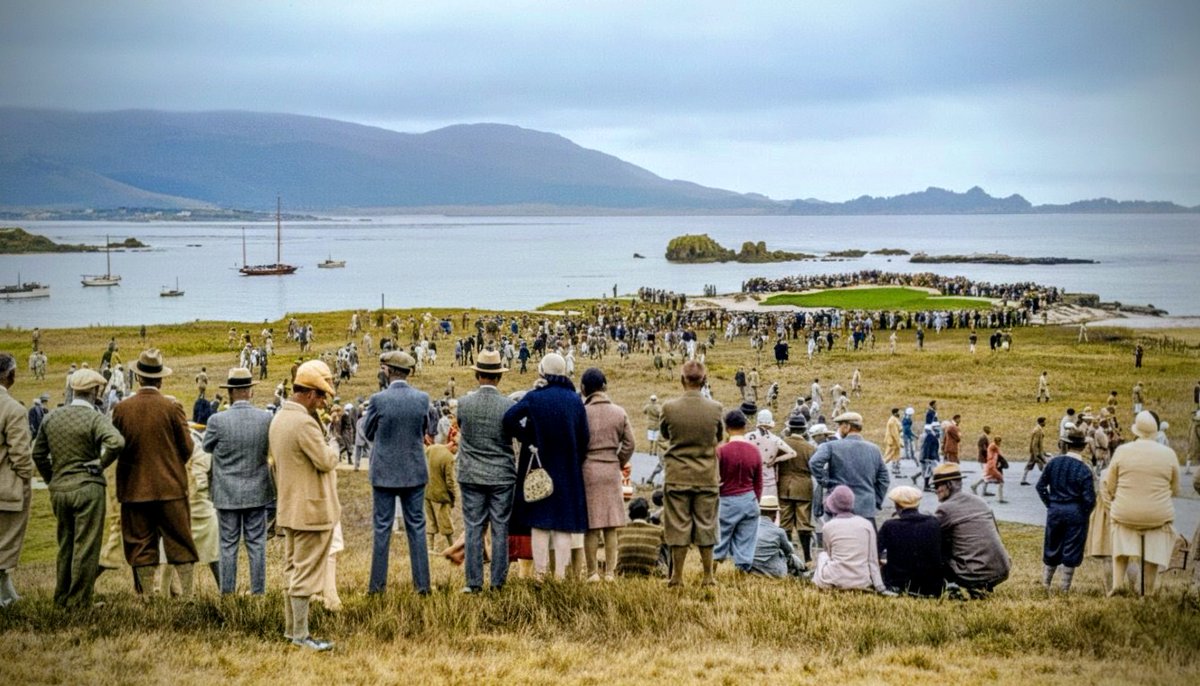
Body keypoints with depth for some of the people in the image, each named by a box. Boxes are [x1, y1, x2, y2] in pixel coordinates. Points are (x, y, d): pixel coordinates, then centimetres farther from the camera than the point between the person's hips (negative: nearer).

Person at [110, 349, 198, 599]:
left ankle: (146, 595, 10)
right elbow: (187, 447, -3)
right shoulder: (172, 407, -8)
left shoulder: (122, 408, -4)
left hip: (135, 487, 2)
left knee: (141, 544, 8)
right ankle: (187, 594, 5)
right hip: (171, 485, -1)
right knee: (180, 542, 6)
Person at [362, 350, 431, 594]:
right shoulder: (422, 398, -5)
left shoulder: (378, 399, -14)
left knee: (382, 528, 6)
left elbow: (368, 433, 0)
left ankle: (377, 584, 10)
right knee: (416, 527, 9)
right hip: (415, 471, 2)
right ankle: (422, 583, 10)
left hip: (384, 472, -2)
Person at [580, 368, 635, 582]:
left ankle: (592, 573, 4)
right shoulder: (619, 413, 3)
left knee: (591, 526, 2)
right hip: (611, 472, 3)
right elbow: (629, 445, 3)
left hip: (587, 471, -3)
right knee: (611, 526, 7)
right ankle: (610, 572, 9)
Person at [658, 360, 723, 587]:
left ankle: (677, 576, 9)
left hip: (677, 476, -1)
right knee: (706, 526, 9)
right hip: (707, 476, 1)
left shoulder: (669, 407, -11)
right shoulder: (715, 408, -7)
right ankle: (708, 576, 14)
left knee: (678, 525, 6)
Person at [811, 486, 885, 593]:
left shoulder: (828, 526, -1)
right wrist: (879, 587, 5)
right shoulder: (867, 524, 1)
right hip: (862, 583, 0)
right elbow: (873, 559, 3)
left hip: (835, 583, 0)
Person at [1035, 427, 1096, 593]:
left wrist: (1049, 503, 10)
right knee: (1071, 550, 7)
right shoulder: (1084, 470, -14)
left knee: (1051, 548, 15)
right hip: (1075, 513, -3)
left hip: (1055, 511, 3)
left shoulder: (1054, 462, -3)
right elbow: (1089, 499, -14)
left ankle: (1046, 583, 23)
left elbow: (1041, 485, 1)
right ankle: (1065, 587, 13)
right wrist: (1084, 514, 3)